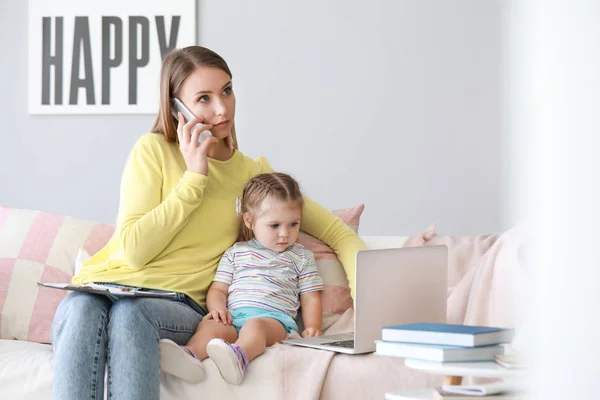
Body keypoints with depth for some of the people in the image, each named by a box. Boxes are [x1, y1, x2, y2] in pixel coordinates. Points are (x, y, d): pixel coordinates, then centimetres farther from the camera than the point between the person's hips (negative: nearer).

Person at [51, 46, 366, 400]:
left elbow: (337, 231, 15)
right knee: (80, 310, -38)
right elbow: (134, 250, -6)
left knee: (131, 312, -37)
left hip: (180, 306, 1)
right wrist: (194, 177, -7)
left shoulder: (254, 172, 14)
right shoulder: (154, 150, 5)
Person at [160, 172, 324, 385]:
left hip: (274, 318, -3)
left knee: (255, 326, -39)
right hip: (233, 318, 3)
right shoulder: (236, 253, 24)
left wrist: (313, 327, 0)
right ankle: (188, 356, -62)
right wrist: (218, 307, -2)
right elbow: (218, 289, 21)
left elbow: (310, 299, 19)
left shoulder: (302, 257, 22)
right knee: (210, 326, -32)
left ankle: (239, 356, -70)